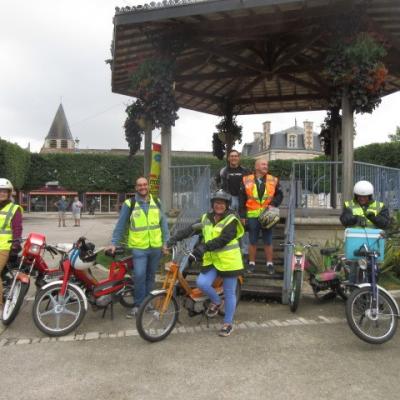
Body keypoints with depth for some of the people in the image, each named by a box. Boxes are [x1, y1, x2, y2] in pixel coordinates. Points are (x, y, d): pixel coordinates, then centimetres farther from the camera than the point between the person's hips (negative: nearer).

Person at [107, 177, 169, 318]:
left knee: (150, 276, 14)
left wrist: (165, 242, 4)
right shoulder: (129, 204, -4)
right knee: (139, 276, -13)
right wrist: (114, 243, -3)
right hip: (139, 247, -3)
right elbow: (120, 225, 0)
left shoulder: (156, 203, 6)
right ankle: (138, 305, 4)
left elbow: (163, 223, 9)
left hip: (155, 247, 4)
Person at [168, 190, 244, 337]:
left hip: (228, 262, -4)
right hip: (211, 260, 5)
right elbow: (190, 229, -1)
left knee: (229, 293, 6)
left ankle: (228, 323, 25)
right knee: (202, 283, -16)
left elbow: (223, 239, -24)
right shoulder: (206, 218, 6)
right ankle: (216, 301, 15)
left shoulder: (231, 220, -11)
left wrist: (204, 247, -35)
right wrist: (175, 238, -15)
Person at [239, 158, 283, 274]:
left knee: (268, 242, 9)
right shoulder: (246, 180, -1)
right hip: (252, 216, 0)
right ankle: (251, 263, 22)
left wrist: (273, 204, -10)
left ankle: (269, 264, 21)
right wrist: (242, 216, -2)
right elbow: (242, 200, 1)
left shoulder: (273, 180, 1)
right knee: (252, 242, 10)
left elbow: (280, 195, 9)